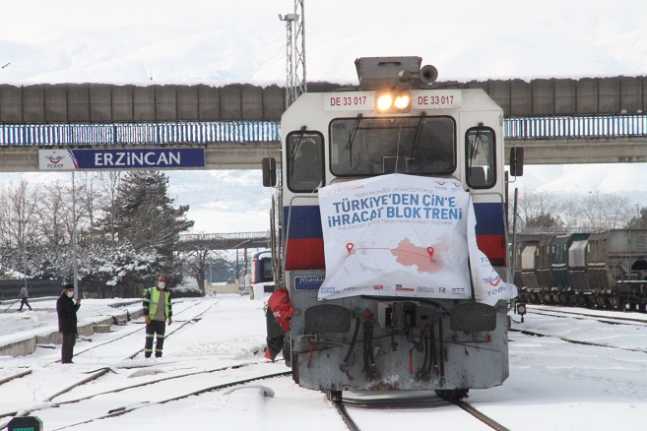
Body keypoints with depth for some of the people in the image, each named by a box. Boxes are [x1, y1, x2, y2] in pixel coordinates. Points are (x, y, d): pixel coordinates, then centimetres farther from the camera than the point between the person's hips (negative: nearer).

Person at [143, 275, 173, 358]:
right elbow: (145, 304, -6)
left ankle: (158, 353, 10)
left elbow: (169, 305, 19)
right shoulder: (150, 291, -4)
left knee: (160, 337, 4)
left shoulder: (167, 294, 10)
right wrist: (146, 316, -12)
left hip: (162, 319, 4)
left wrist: (170, 317, 15)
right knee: (150, 337, -2)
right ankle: (147, 354, 1)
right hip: (151, 318, -4)